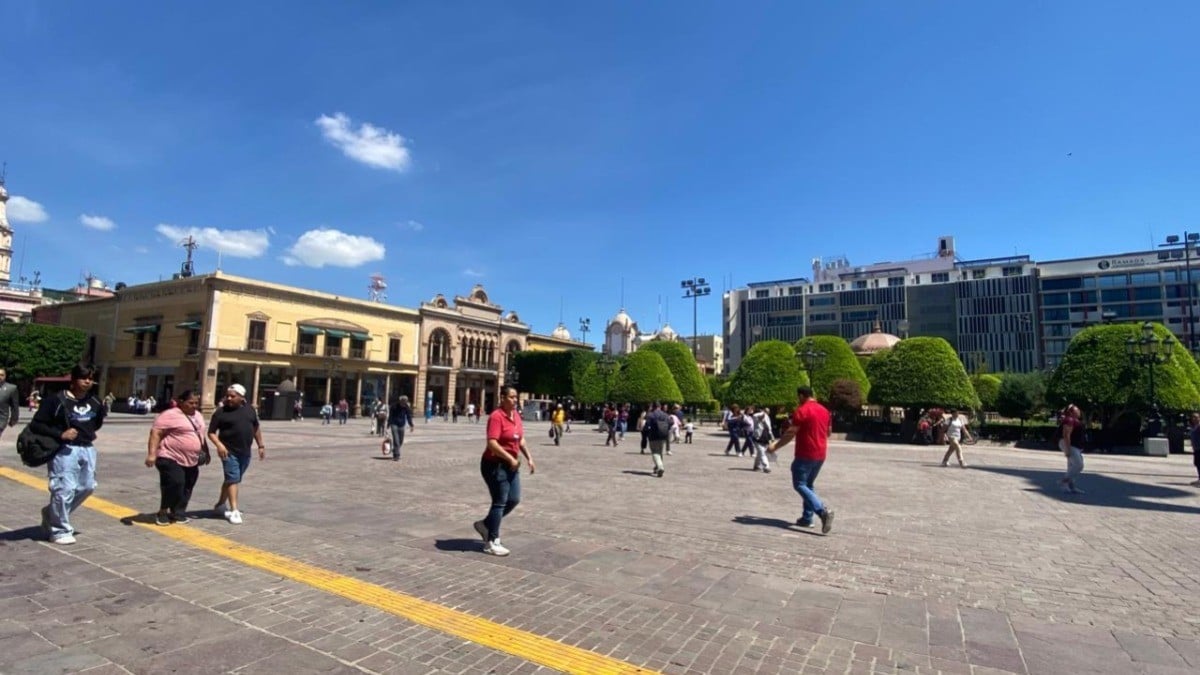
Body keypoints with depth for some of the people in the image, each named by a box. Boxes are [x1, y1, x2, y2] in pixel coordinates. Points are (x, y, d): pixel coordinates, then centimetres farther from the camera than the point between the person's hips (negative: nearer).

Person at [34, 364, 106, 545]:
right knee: (64, 489, -6)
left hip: (87, 449, 7)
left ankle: (52, 514, 34)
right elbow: (36, 425, -11)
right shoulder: (56, 400, -10)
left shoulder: (93, 402, 9)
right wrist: (60, 434, -21)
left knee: (87, 487, 13)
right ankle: (59, 531, 8)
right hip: (65, 450, -7)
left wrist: (103, 409, 6)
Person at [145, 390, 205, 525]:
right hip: (171, 459, -8)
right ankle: (162, 512, 4)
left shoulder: (198, 416, 13)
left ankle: (178, 513, 23)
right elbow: (155, 432, -18)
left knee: (186, 488, 11)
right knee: (174, 484, -16)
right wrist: (151, 454, -25)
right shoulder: (171, 415, -13)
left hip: (191, 460, 8)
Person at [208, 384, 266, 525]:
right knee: (233, 479, -9)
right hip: (229, 452, -5)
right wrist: (219, 445, -23)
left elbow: (256, 428, 16)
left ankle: (219, 506, 30)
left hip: (245, 452, 5)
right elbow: (211, 432, -5)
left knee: (234, 480, 14)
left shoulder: (250, 410, 6)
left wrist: (261, 446, 14)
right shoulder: (221, 412, -5)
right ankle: (234, 511, -8)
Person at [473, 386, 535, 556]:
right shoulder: (496, 416, -18)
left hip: (511, 465, 8)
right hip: (495, 465, -8)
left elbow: (521, 439, 16)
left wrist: (529, 458, 9)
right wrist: (511, 459, -24)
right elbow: (492, 443, -25)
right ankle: (491, 543, 12)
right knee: (500, 502, -1)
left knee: (514, 499, 11)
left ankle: (485, 524, 29)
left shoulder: (516, 415, 7)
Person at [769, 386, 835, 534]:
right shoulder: (824, 410, 11)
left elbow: (791, 432, -16)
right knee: (808, 484, 17)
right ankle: (807, 518, 16)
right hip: (820, 454, 8)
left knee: (800, 485, -4)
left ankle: (823, 511, -20)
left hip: (805, 454, -8)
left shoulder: (802, 410, -13)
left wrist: (775, 445, -9)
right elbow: (828, 431, 21)